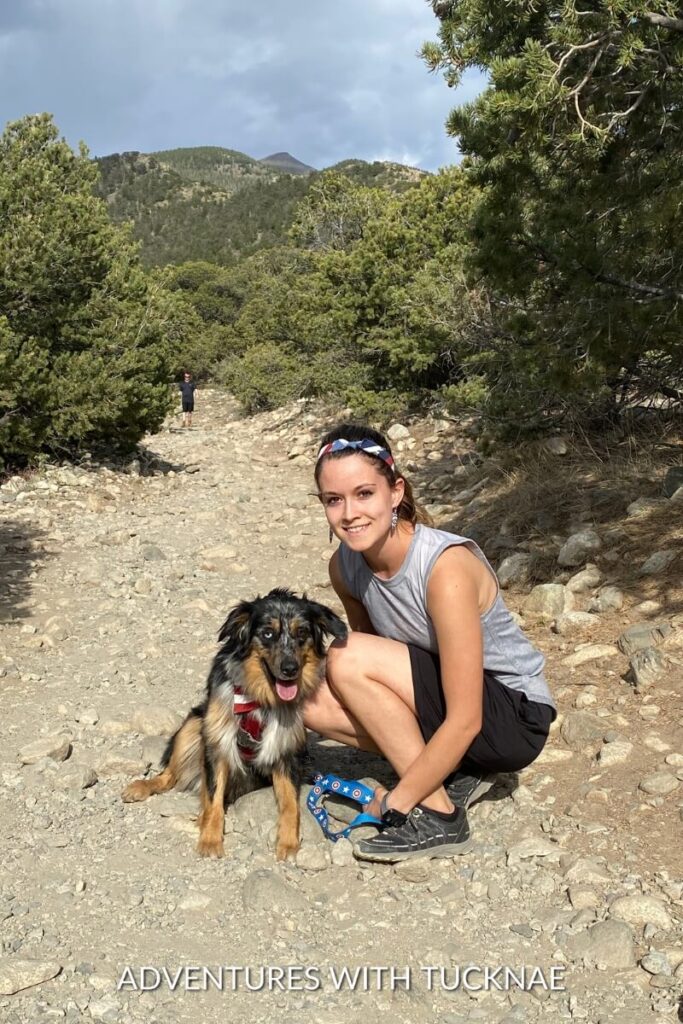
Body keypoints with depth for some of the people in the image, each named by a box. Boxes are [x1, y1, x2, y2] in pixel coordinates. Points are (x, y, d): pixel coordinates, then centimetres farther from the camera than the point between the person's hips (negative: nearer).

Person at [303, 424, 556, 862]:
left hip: (514, 717, -7)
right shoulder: (345, 566, -8)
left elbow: (464, 721, -27)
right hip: (442, 699, 7)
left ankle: (440, 817, -13)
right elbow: (376, 664, 6)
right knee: (312, 699, -11)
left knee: (347, 658, -24)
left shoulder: (446, 567, -30)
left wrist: (394, 802, -20)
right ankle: (452, 772, 2)